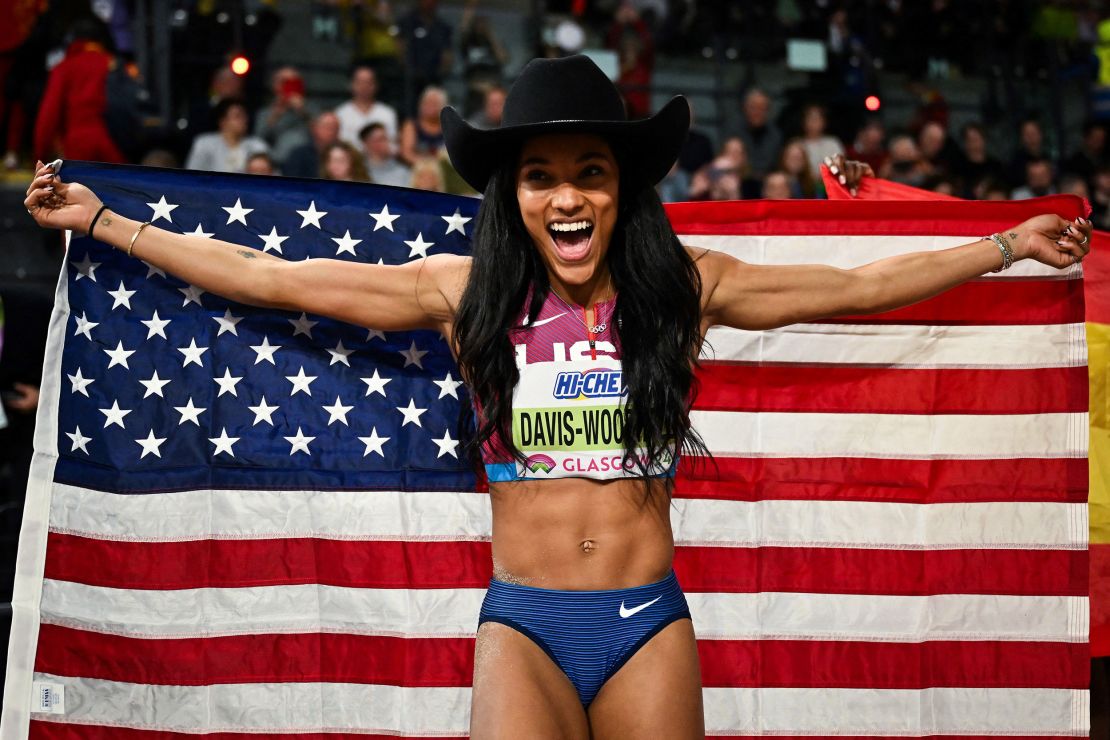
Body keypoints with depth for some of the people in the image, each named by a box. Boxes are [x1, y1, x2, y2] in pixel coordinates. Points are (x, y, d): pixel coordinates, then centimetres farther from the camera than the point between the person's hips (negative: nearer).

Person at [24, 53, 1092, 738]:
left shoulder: (684, 287, 2)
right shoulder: (466, 292, 1)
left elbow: (858, 288, 11)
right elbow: (269, 277, 5)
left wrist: (1008, 244, 14)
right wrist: (98, 221, 7)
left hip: (648, 623, 1)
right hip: (522, 624, -1)